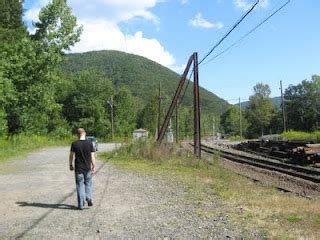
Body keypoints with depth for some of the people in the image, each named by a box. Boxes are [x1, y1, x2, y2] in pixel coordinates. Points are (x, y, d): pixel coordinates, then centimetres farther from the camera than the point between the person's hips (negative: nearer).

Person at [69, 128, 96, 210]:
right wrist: (94, 167, 3)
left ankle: (81, 205, 10)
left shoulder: (74, 144, -6)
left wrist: (70, 165, 12)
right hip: (88, 168, 1)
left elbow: (71, 155, -3)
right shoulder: (89, 143, -5)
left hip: (78, 169, 0)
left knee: (80, 186, 7)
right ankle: (89, 198, 1)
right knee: (88, 183, 19)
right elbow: (92, 156, -4)